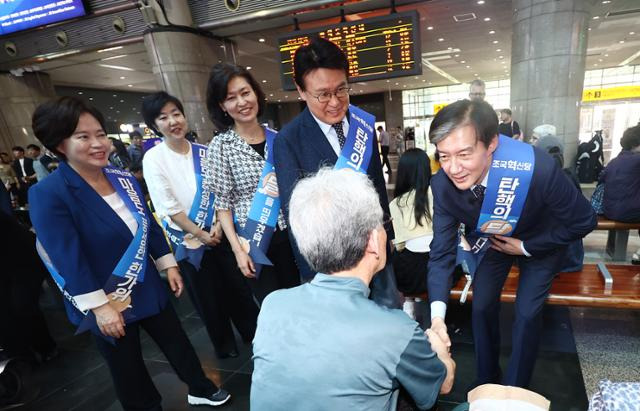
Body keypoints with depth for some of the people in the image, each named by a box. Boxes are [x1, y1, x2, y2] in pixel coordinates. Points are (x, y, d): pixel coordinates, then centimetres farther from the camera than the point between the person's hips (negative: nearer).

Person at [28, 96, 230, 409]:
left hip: (146, 287, 6)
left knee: (177, 342, 21)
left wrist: (168, 265, 7)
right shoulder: (48, 194, -19)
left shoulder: (123, 178, 0)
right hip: (105, 301, -5)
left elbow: (149, 224, 6)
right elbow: (67, 257, -22)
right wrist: (100, 306, -21)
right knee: (128, 369, 16)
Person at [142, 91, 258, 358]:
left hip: (218, 233, 3)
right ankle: (225, 345, 35)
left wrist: (218, 225, -12)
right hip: (187, 240, -2)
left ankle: (255, 333, 34)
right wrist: (200, 234, -12)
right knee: (207, 296, 13)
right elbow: (168, 208, -13)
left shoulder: (202, 152, -1)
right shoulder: (153, 159, -11)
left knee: (237, 285, 11)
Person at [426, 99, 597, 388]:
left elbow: (583, 221, -21)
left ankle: (515, 391, 24)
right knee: (481, 307, 4)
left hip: (541, 242, -2)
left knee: (527, 313, -3)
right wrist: (437, 315, -35)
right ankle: (486, 381, 31)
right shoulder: (443, 184, -30)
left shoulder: (538, 168, -40)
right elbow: (441, 251, -25)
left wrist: (525, 247, -18)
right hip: (491, 241, 3)